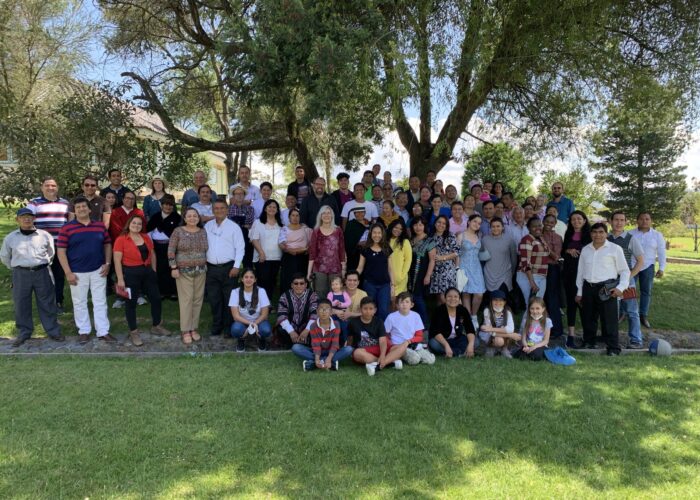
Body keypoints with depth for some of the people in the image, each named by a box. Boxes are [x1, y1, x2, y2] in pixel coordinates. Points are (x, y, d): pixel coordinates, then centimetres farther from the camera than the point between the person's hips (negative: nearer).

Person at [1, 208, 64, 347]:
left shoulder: (45, 235, 1)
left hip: (42, 273, -1)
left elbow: (51, 253, 15)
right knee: (21, 305, 7)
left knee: (47, 303, 6)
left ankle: (53, 331, 16)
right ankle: (24, 333, 21)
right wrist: (17, 268, 13)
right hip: (20, 275, 1)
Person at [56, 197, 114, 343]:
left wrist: (107, 263, -1)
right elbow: (61, 251, -6)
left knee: (100, 302, 6)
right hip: (77, 272, -2)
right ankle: (84, 331, 22)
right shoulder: (67, 228, -5)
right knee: (80, 303, 9)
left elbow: (107, 245, 11)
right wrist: (68, 272, -11)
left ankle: (103, 332, 14)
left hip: (98, 270, 2)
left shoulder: (100, 226, 4)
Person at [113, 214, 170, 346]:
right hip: (130, 273, -5)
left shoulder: (146, 238, 6)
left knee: (156, 298, 10)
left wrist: (154, 271, 12)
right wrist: (120, 279, -17)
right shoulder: (121, 239, -10)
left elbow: (152, 255, 16)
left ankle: (156, 326, 28)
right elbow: (117, 261, -13)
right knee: (131, 302, 6)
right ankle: (133, 332, 18)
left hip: (147, 272, 6)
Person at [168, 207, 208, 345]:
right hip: (184, 271, -4)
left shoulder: (203, 232, 7)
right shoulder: (178, 231, -4)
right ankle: (185, 331, 4)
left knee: (198, 300, 6)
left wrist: (207, 267, 8)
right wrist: (173, 268, -11)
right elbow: (171, 251, -6)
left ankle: (194, 328, 17)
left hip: (200, 271, 4)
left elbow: (207, 250, 11)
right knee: (186, 300, -4)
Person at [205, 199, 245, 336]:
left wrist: (236, 266, -12)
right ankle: (216, 326, 20)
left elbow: (240, 248, -5)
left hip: (228, 267, -4)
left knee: (229, 299, 1)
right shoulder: (207, 226, 11)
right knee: (213, 299, 8)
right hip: (211, 268, 4)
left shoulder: (233, 226, -2)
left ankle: (228, 326, 12)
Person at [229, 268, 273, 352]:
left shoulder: (261, 291, -9)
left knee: (266, 330, -33)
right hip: (242, 322, 0)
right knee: (236, 329, -35)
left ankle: (261, 340, 6)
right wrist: (250, 324, -27)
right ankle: (241, 340, 4)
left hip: (258, 321, 0)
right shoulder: (235, 292, -10)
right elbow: (236, 316, -14)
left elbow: (264, 314, -10)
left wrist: (254, 324, -25)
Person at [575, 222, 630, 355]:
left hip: (606, 289, -4)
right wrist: (579, 292, 15)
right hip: (588, 288, 4)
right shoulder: (585, 250, 13)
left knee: (609, 319, -5)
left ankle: (613, 348, 3)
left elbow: (625, 271, 3)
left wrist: (620, 287, -9)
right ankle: (588, 342, 25)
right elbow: (580, 272, 16)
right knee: (588, 318, 11)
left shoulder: (615, 249, 1)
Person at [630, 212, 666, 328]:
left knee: (646, 291, 5)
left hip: (648, 267, 1)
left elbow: (661, 253, 2)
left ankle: (643, 316, 13)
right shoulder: (630, 234, -1)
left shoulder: (657, 235, 1)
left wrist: (661, 268, -3)